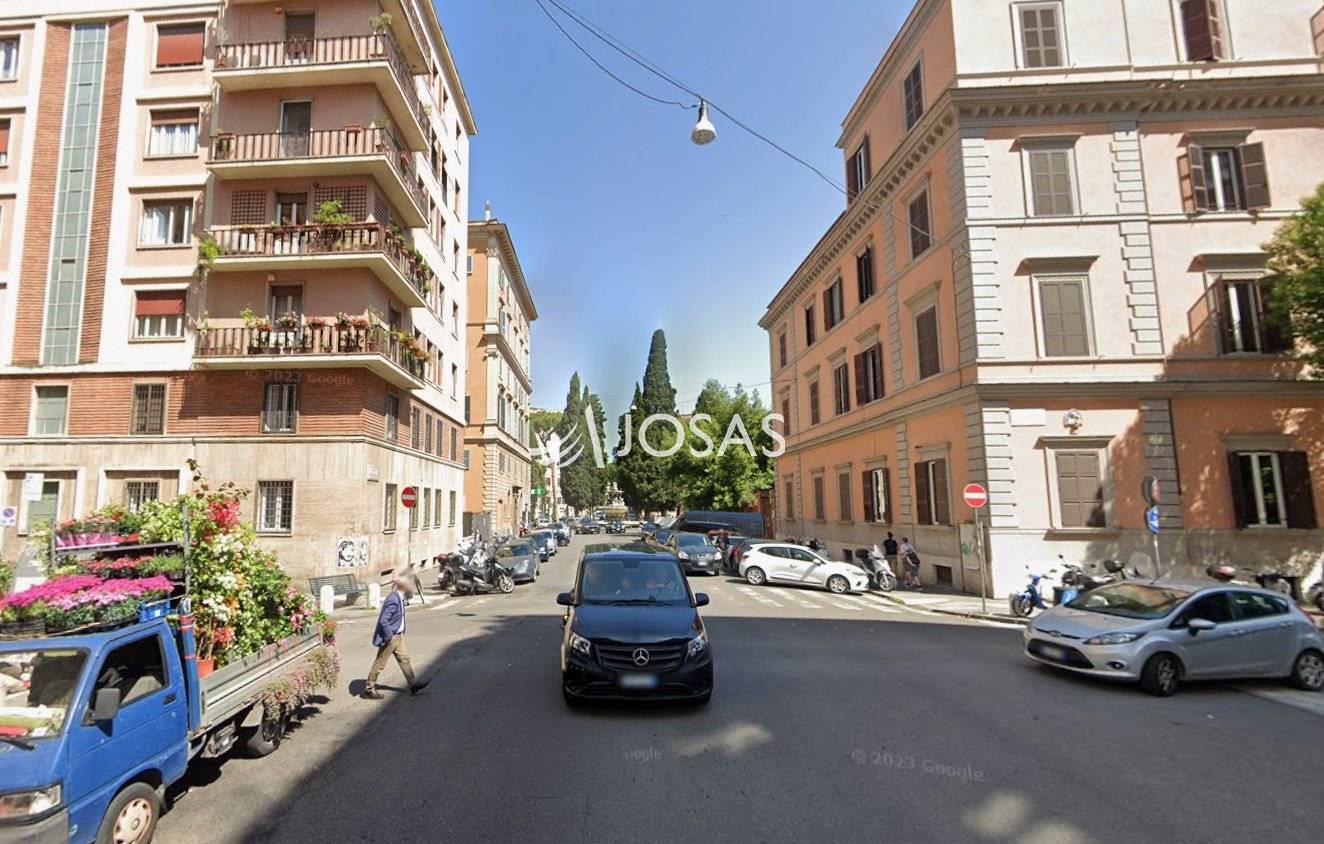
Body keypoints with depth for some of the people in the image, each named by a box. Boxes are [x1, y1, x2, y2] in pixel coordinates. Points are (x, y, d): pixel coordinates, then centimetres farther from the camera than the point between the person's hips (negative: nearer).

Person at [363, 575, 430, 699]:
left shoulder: (400, 598, 2)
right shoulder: (393, 601, -28)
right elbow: (383, 620, -29)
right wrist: (389, 636, -23)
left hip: (398, 635, 9)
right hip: (390, 637, -9)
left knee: (404, 658, 14)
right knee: (380, 663, 6)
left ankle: (413, 684, 22)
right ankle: (369, 689, 21)